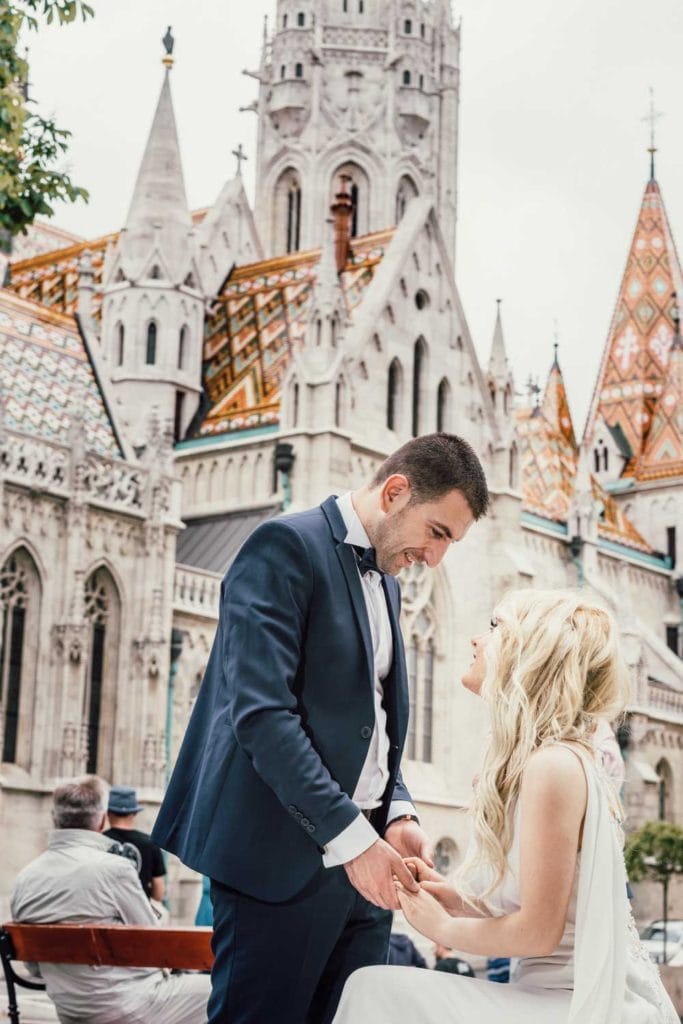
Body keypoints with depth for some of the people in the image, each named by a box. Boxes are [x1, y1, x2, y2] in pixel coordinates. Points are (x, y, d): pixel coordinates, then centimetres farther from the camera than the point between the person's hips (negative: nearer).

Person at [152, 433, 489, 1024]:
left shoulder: (386, 584, 19)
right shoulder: (286, 547, -8)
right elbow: (262, 713, -18)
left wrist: (396, 813, 3)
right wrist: (349, 836, -20)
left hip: (362, 849, 8)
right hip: (284, 857, -8)